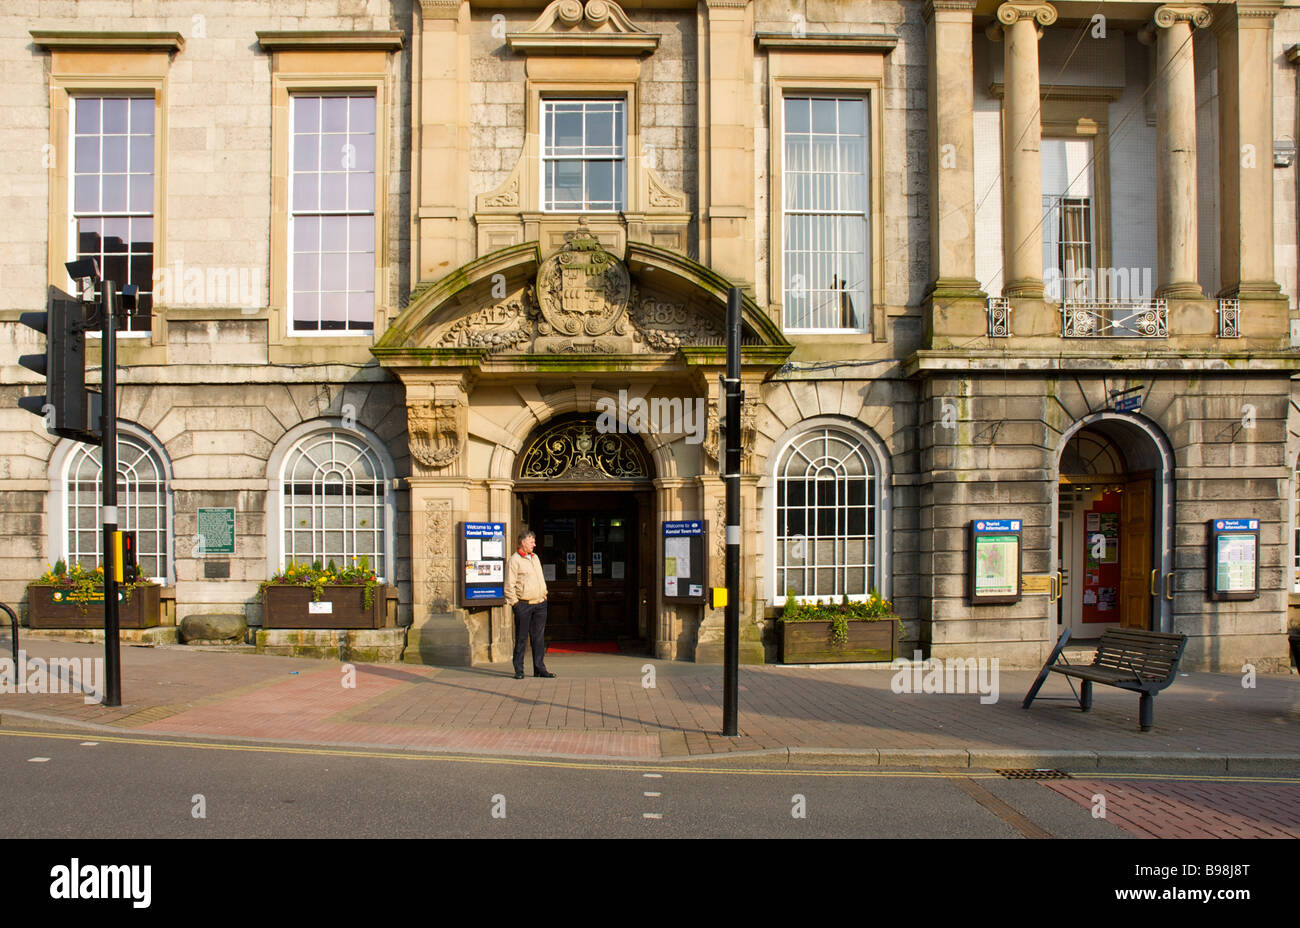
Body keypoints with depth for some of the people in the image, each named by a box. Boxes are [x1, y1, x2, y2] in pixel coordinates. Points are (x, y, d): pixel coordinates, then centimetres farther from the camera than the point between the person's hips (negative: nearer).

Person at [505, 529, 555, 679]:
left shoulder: (535, 558, 17)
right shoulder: (514, 560, -5)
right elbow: (509, 585, -7)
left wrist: (544, 595, 16)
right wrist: (514, 603, -10)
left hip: (540, 603, 6)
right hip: (523, 604, -6)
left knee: (539, 637, 7)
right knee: (521, 638, -1)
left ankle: (539, 668, 12)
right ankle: (518, 670, 5)